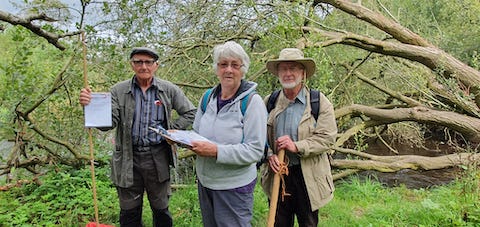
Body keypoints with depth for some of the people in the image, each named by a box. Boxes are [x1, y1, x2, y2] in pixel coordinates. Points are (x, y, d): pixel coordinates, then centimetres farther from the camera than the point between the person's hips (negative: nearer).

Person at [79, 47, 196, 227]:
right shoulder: (119, 91, -2)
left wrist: (171, 130, -5)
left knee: (161, 210, 15)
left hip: (158, 158, 0)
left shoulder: (169, 90, -1)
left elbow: (190, 113, 5)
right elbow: (108, 123, -11)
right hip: (128, 159, 0)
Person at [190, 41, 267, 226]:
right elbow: (196, 132, 12)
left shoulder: (252, 101, -15)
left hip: (235, 187, -5)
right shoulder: (208, 97, 2)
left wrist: (216, 151, -28)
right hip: (205, 182, 6)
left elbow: (255, 151, -20)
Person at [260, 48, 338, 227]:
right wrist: (269, 155, -12)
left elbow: (327, 138, -11)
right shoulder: (269, 102, 3)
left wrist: (297, 146, -22)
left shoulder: (319, 102, -6)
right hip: (277, 173, 2)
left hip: (308, 176, -2)